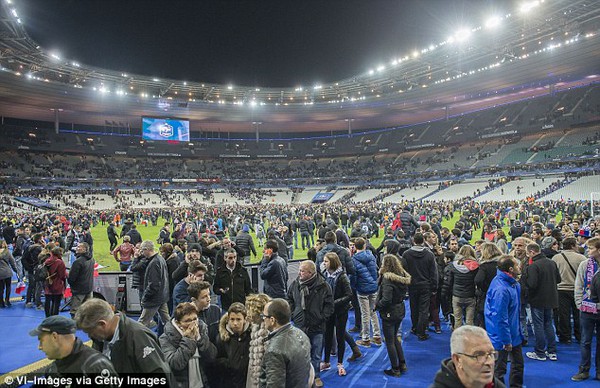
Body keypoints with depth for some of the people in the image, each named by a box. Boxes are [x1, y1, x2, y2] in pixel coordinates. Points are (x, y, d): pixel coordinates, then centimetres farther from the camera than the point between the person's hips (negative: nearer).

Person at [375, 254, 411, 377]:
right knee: (394, 338, 25)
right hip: (400, 310, 8)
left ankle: (395, 369, 18)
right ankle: (402, 364, 29)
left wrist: (377, 305, -11)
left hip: (389, 313, -8)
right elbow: (404, 292, 7)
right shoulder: (402, 276, -1)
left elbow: (386, 300, -28)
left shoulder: (387, 279, -25)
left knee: (390, 341, 8)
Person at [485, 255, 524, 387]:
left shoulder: (513, 283, -2)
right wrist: (506, 340, -21)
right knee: (499, 368, 9)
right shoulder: (501, 290, -32)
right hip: (502, 337, -10)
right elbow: (500, 318, -27)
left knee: (518, 363, 25)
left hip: (514, 333, 10)